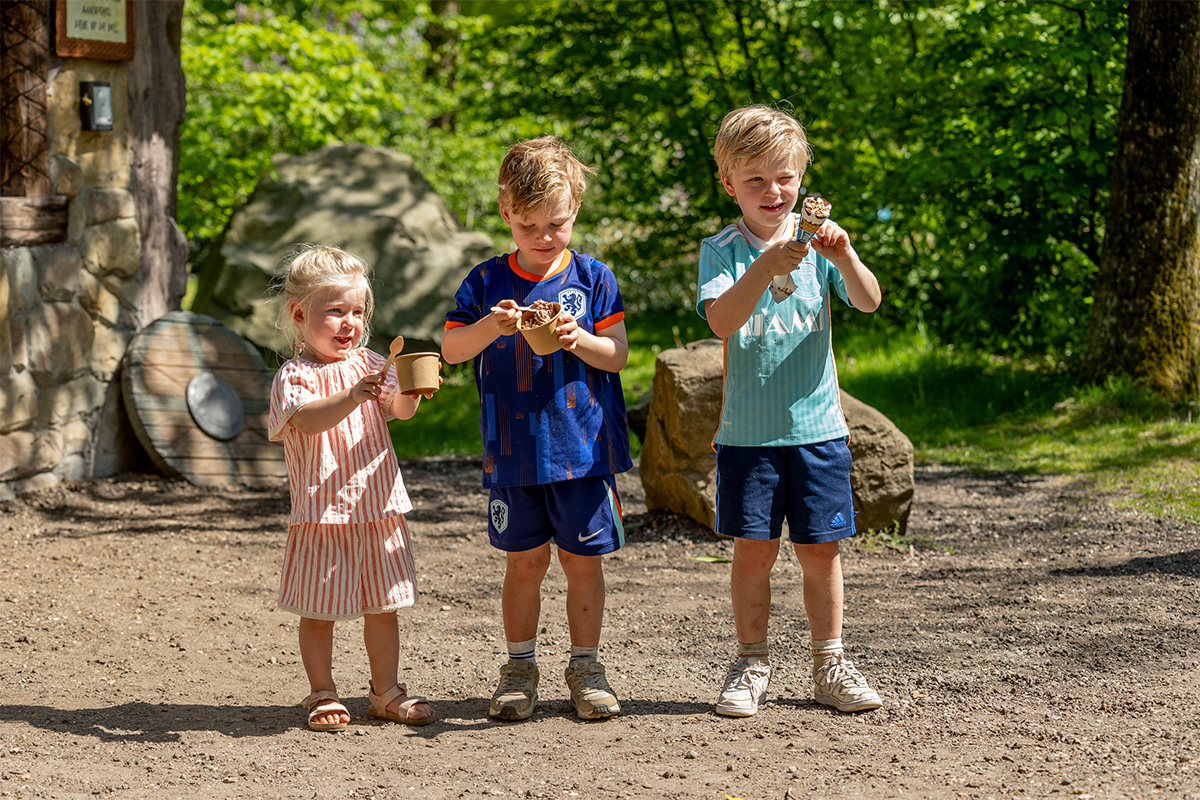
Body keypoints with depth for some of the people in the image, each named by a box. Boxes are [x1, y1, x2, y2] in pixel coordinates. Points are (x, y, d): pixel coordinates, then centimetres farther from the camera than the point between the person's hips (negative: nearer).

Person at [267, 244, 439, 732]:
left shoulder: (368, 364, 8)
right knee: (319, 610, 2)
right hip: (322, 511, -4)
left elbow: (401, 410, -5)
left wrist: (407, 389, -28)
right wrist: (351, 397, -40)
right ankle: (323, 694, 15)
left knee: (381, 606, 11)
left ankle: (386, 692, 22)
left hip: (377, 506, 4)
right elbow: (306, 420, -25)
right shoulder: (295, 376, -6)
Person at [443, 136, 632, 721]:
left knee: (582, 559, 5)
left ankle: (585, 667, 17)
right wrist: (489, 327, -19)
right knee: (524, 560, 6)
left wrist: (577, 339, -20)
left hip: (583, 448, 0)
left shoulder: (592, 278, 1)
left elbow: (618, 355, -1)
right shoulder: (487, 281, 3)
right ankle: (520, 667, 19)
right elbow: (450, 349, -1)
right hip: (513, 450, 1)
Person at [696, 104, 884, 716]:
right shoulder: (722, 251, -2)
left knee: (820, 549, 6)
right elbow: (722, 321, -19)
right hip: (747, 432, -1)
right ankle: (751, 665, 12)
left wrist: (843, 256, -29)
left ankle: (829, 665, 17)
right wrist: (767, 268, -33)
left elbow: (869, 302, -10)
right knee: (753, 549, 0)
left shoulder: (817, 242, 2)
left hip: (817, 428, 1)